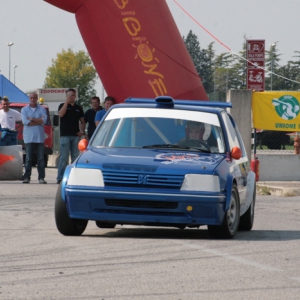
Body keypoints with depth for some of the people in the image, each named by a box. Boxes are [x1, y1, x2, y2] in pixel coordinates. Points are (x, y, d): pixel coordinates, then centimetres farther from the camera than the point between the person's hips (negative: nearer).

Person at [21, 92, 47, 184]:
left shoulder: (42, 109, 11)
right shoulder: (24, 109, 9)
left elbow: (44, 120, -6)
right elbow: (25, 121, -6)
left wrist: (31, 119, -8)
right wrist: (38, 121, -5)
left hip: (40, 137, 1)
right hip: (29, 137, -1)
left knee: (41, 158, -2)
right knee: (28, 158, -4)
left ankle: (41, 177, 0)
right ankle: (26, 177, -3)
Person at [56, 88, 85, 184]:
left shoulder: (78, 108, 15)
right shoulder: (63, 106, 6)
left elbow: (82, 121, 20)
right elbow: (61, 114, -15)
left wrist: (82, 131, 2)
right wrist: (67, 102, -16)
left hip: (75, 136, 4)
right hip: (65, 135, -4)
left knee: (75, 157, 5)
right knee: (64, 158, -7)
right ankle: (60, 178, -6)